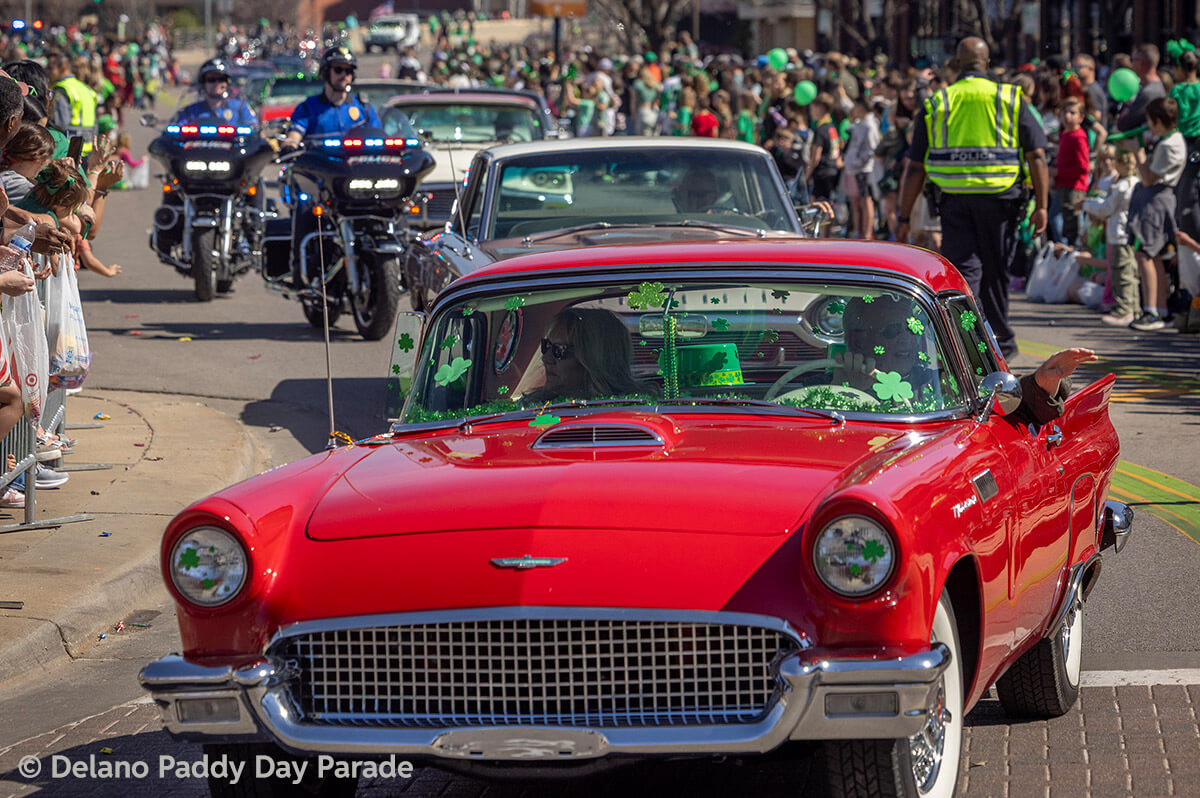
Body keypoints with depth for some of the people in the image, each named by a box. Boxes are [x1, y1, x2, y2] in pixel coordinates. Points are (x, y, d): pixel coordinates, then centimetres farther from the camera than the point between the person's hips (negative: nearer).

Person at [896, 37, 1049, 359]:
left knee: (962, 272, 2)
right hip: (1000, 199, 0)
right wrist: (1041, 207, -1)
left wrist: (903, 218, 8)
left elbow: (914, 168, 4)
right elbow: (1037, 156, -3)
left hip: (954, 200, 0)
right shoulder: (1010, 99, 3)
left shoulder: (936, 104, 5)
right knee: (994, 273, 14)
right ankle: (1001, 344, 28)